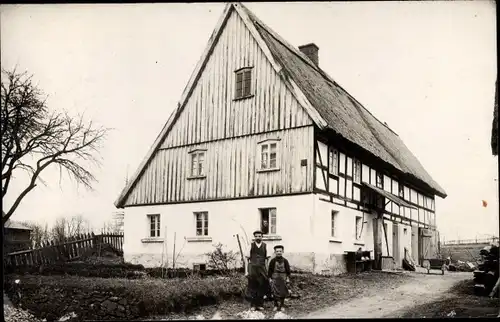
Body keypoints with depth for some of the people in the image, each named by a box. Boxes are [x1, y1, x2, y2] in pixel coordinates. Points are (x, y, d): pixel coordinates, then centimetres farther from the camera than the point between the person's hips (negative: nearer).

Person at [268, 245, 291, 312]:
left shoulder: (285, 261, 0)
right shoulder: (273, 261, -2)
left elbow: (288, 270, 5)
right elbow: (270, 270, 1)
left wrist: (288, 278, 0)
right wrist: (270, 278, -2)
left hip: (283, 278, 1)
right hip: (275, 278, -1)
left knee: (283, 293, 5)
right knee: (275, 292, -3)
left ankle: (281, 306, 15)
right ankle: (276, 305, 6)